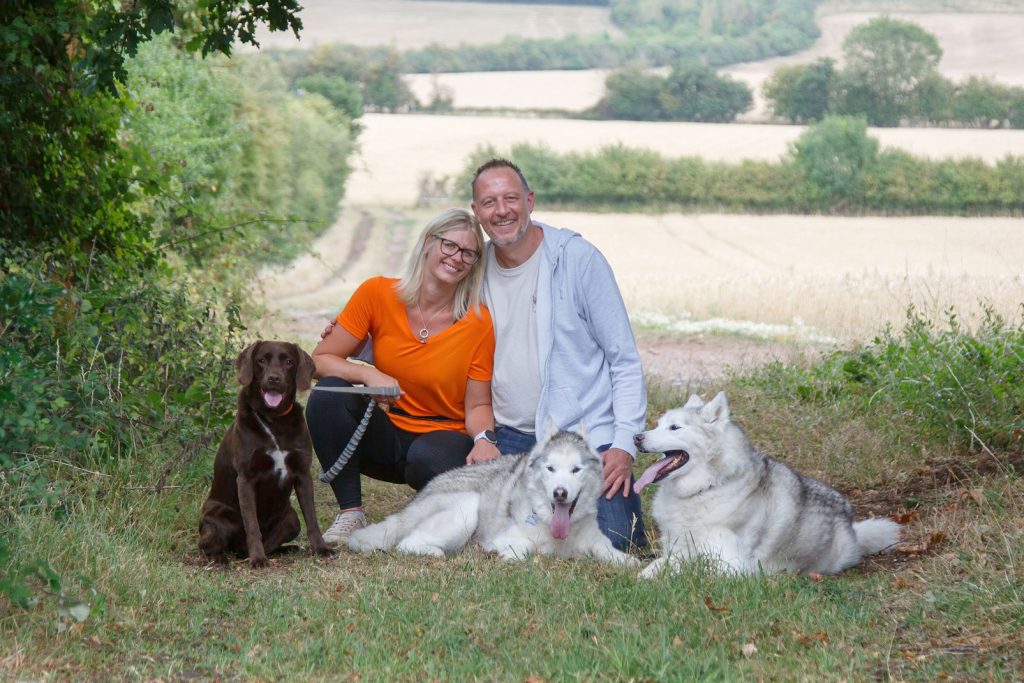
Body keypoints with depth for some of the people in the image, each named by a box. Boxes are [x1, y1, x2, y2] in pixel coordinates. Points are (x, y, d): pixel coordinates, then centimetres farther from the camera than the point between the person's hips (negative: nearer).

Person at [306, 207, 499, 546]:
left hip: (445, 438, -2)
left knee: (428, 458, -37)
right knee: (328, 395, -25)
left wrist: (484, 439, -27)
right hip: (388, 436, 2)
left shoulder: (480, 322, -11)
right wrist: (367, 374, -24)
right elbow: (319, 360, -6)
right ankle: (351, 513, -13)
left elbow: (477, 405, -4)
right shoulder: (377, 294, -8)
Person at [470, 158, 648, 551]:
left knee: (608, 541, -17)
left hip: (584, 434, -3)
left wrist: (624, 444, -13)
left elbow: (625, 360, -5)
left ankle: (626, 503, 18)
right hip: (510, 439, 4)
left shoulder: (579, 259, -6)